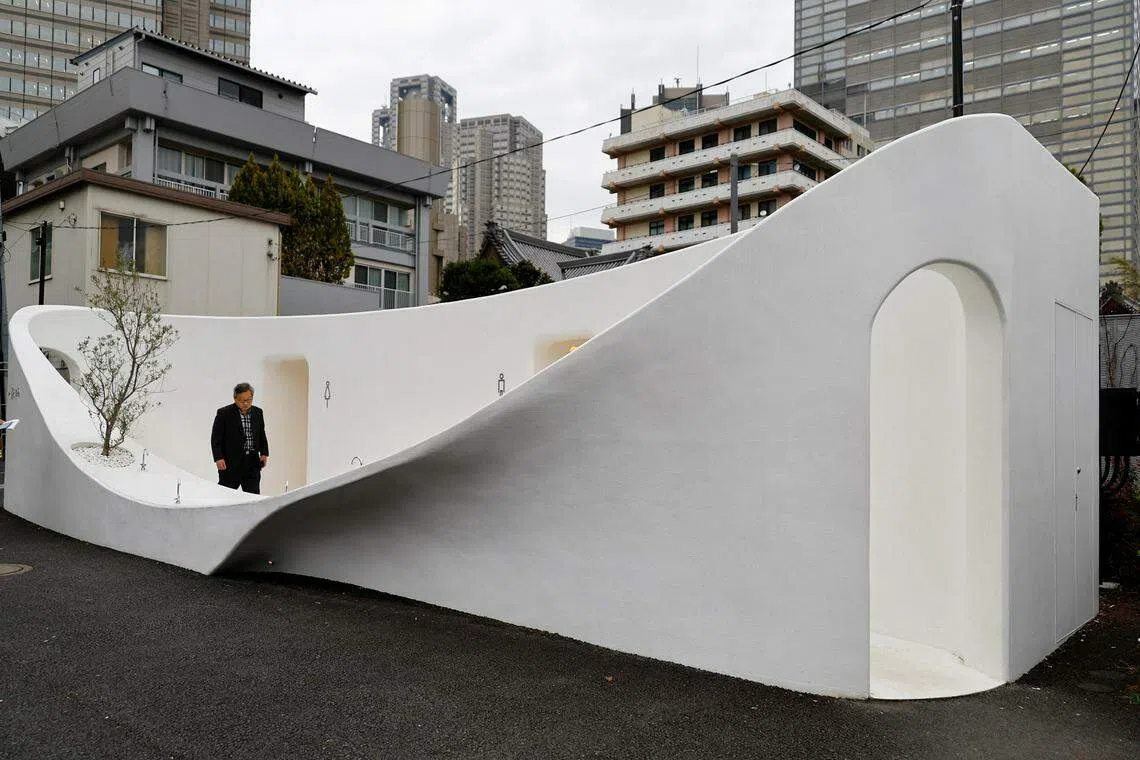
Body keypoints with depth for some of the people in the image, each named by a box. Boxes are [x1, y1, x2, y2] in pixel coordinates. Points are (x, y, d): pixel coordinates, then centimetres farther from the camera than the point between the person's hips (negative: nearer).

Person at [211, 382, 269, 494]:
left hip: (252, 464, 4)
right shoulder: (224, 413, -4)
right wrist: (218, 458, -15)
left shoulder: (257, 412, 9)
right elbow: (216, 439, -5)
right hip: (230, 464, -4)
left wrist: (264, 453, 4)